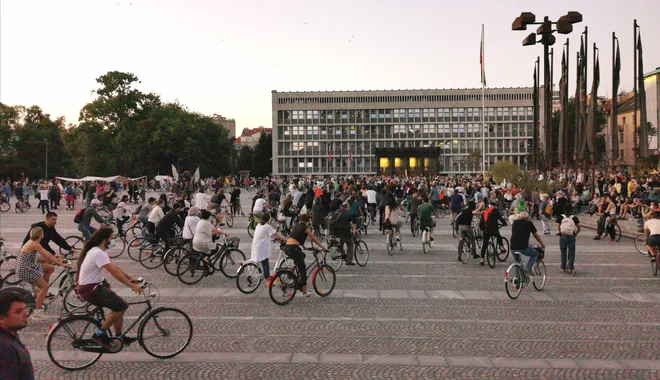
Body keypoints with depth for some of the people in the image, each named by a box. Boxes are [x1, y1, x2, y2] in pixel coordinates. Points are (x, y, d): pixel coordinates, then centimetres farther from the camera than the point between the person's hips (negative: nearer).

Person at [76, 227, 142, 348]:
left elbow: (115, 268, 16)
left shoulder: (100, 251, 11)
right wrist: (132, 286, -23)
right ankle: (100, 334, -7)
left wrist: (131, 279, 10)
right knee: (121, 306, -17)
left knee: (119, 306, 12)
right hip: (90, 289, -10)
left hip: (96, 286, 10)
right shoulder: (98, 253, -22)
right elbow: (115, 272, -26)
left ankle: (119, 336, 19)